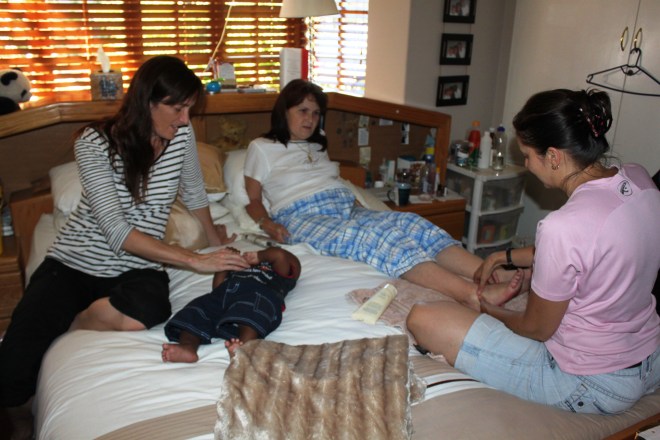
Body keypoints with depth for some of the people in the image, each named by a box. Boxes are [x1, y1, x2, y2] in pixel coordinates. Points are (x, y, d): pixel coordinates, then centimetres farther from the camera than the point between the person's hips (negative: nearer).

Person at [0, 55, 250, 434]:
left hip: (138, 267, 3)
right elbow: (117, 232, -22)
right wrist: (195, 261, -27)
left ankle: (63, 327, -4)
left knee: (141, 316, -36)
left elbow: (194, 190, 18)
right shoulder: (95, 142, -14)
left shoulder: (182, 134, -3)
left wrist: (213, 235, 30)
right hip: (74, 263, -3)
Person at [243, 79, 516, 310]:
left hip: (349, 209, 6)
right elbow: (253, 200, 10)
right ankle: (473, 294, -51)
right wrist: (267, 224, -10)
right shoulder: (261, 148, 13)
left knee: (410, 223, -23)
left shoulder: (318, 146, 29)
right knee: (373, 235, -34)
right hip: (303, 217, -6)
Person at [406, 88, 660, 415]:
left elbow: (537, 328, -14)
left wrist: (494, 313, 6)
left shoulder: (563, 227, -30)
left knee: (423, 319, -15)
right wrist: (508, 256, 15)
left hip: (590, 387, -8)